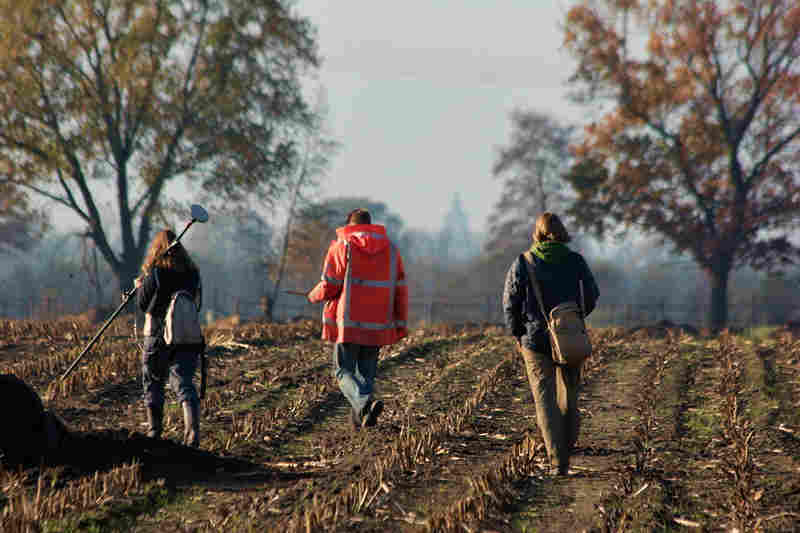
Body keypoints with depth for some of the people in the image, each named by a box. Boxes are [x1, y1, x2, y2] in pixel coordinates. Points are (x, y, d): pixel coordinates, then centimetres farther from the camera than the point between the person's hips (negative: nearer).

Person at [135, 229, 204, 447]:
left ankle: (154, 431, 24)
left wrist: (140, 287, 18)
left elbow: (143, 304, -1)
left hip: (157, 336, -3)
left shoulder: (154, 273, -10)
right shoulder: (192, 273, 3)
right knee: (184, 383, -2)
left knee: (153, 382, 15)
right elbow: (197, 304, 12)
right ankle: (192, 431, -20)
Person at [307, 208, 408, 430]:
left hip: (348, 322, -4)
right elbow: (400, 290, 6)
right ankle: (358, 417, 10)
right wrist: (401, 323, 9)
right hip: (377, 325, 4)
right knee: (366, 372, 15)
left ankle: (365, 403, -22)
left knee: (344, 371, 3)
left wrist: (313, 296, 14)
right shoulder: (390, 250, 9)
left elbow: (329, 287, -7)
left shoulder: (342, 247, -3)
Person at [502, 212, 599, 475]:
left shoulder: (522, 263, -4)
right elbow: (591, 296, 4)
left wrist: (517, 334, 11)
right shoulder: (576, 261, -1)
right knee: (569, 399, 17)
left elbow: (510, 302, -3)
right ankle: (565, 457, 25)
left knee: (546, 401, -1)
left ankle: (557, 462, -12)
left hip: (536, 339, -2)